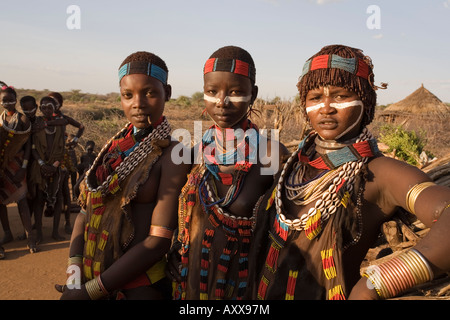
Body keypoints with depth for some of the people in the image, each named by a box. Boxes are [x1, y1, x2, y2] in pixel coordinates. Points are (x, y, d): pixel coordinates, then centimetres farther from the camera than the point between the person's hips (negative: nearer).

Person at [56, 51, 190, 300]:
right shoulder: (115, 147, 4)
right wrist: (73, 276, -10)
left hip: (140, 286, -5)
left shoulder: (172, 155, -15)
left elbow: (158, 242, -19)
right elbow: (85, 212, 3)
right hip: (89, 278, 5)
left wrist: (89, 292, -16)